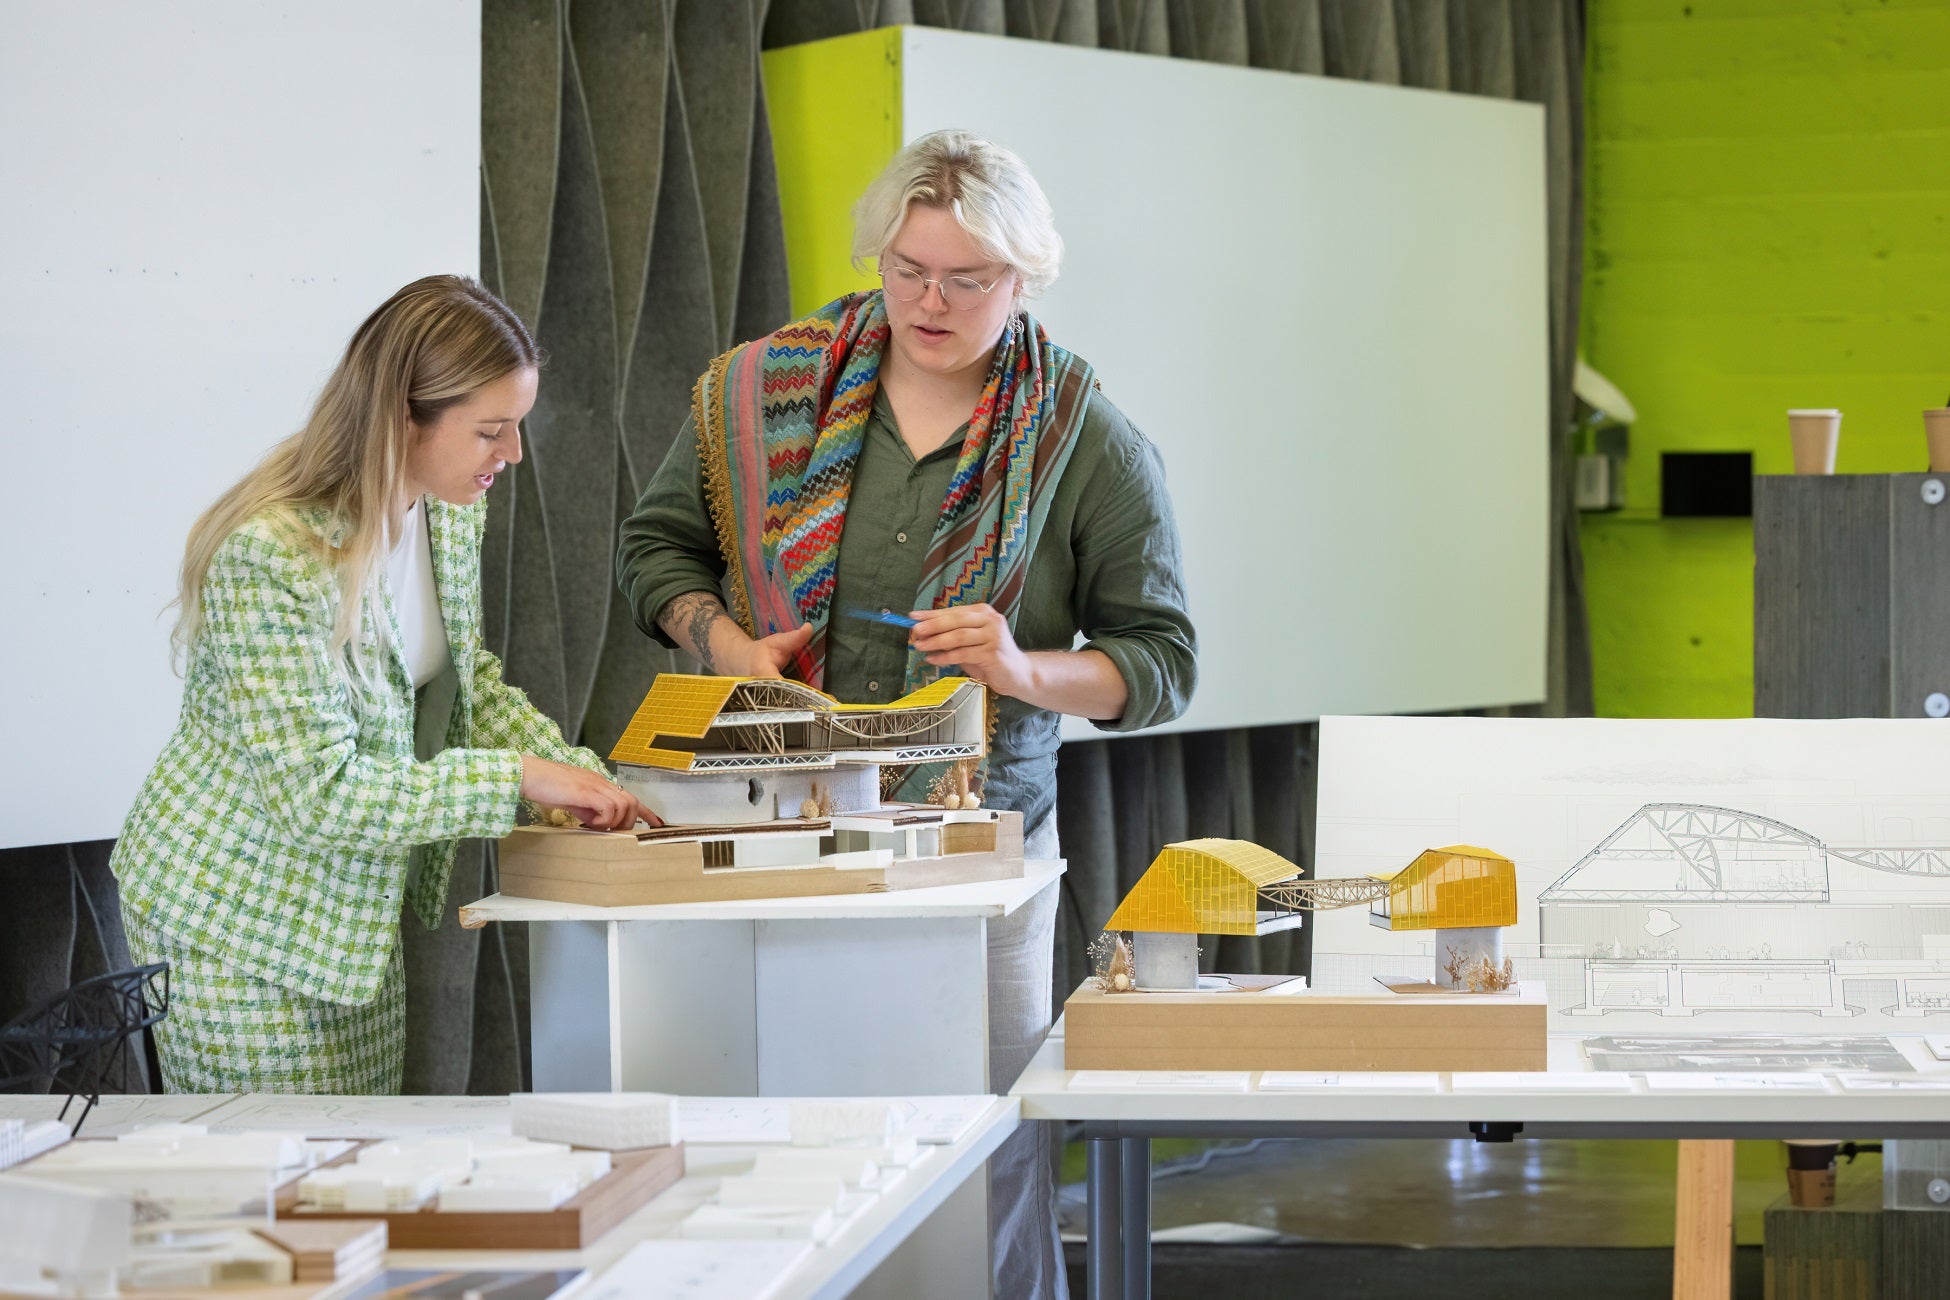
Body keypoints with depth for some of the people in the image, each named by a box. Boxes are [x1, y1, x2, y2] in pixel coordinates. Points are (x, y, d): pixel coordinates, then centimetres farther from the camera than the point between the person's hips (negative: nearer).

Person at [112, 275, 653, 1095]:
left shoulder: (451, 509, -3)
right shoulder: (272, 556, -29)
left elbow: (464, 675, 13)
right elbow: (318, 794, -30)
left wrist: (572, 773, -3)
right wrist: (517, 778, -27)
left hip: (357, 917, 8)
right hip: (239, 918, -8)